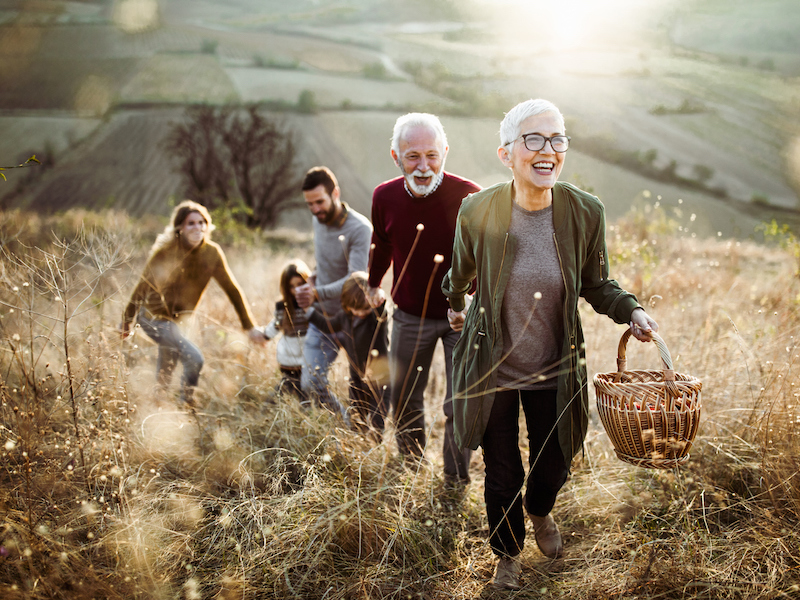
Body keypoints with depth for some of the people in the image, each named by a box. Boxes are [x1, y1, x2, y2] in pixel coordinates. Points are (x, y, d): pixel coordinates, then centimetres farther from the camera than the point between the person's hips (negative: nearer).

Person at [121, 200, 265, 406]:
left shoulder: (212, 253, -11)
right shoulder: (165, 252, -20)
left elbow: (232, 289, -4)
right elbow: (142, 286, -9)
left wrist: (250, 327, -2)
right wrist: (127, 320, 0)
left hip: (176, 318, 5)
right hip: (153, 317, -5)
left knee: (165, 375, 21)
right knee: (194, 359, -19)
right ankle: (186, 405, 0)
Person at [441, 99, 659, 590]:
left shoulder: (585, 212, -13)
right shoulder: (478, 210, -16)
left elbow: (597, 285, 3)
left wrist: (631, 310, -15)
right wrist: (456, 306, 23)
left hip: (555, 373, 2)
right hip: (492, 371, -1)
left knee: (554, 465, 20)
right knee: (503, 476, 12)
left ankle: (541, 513, 59)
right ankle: (509, 553, 45)